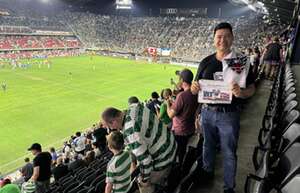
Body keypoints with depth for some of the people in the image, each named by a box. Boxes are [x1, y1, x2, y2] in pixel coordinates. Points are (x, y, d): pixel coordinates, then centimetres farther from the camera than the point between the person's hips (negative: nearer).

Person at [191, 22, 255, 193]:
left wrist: (241, 93, -27)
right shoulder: (206, 62, 3)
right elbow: (197, 86, 9)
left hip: (229, 115, -3)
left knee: (229, 153, 11)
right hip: (207, 112, 3)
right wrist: (194, 88, -15)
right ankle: (208, 172, 47)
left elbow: (252, 88, -5)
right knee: (208, 145, 22)